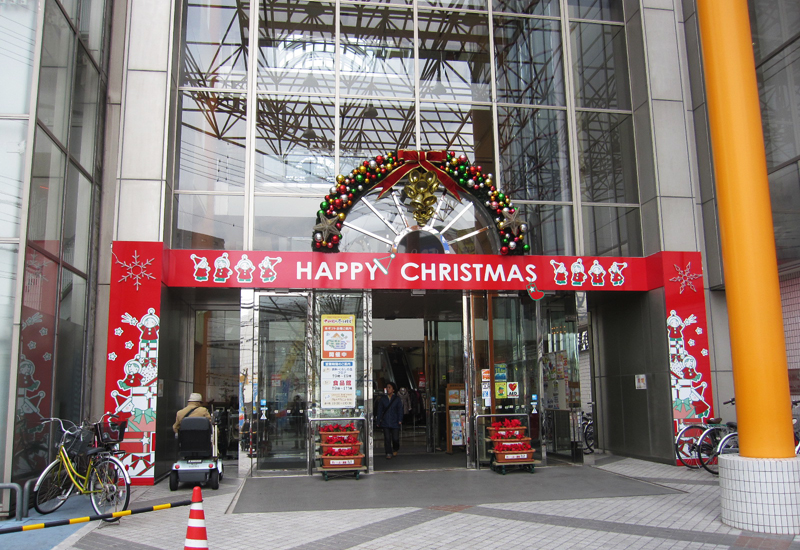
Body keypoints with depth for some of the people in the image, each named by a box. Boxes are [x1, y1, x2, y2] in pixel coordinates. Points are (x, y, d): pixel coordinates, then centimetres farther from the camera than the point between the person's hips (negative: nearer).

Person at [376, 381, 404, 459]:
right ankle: (388, 453, 4)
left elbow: (400, 410, 2)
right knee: (387, 438, -4)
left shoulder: (397, 399, 4)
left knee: (395, 438, 0)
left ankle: (395, 450, 28)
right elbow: (380, 410, 9)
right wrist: (378, 421, 5)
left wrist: (400, 420, -9)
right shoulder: (383, 399, 7)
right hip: (385, 422, 1)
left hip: (395, 422, -1)